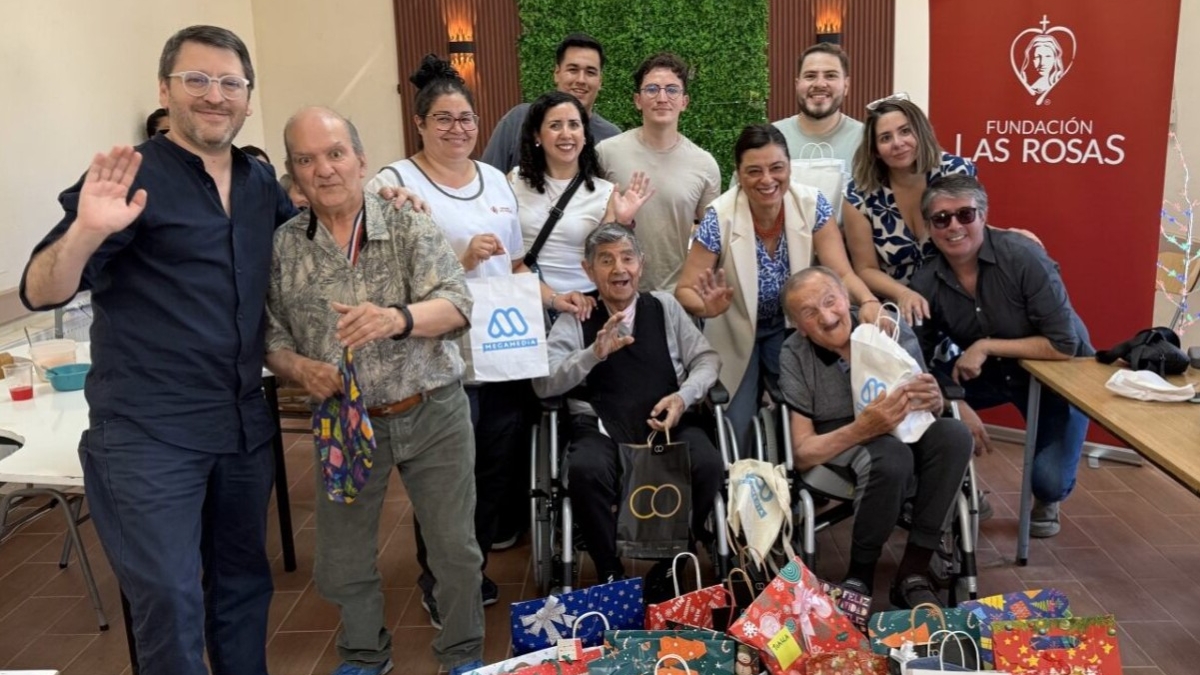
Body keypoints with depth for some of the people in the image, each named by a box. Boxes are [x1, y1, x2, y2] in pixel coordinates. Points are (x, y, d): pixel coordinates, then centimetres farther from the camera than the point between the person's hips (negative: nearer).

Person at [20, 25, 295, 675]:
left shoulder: (262, 182, 8)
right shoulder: (134, 178, -9)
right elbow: (40, 293, -15)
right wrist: (87, 231, -35)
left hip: (245, 426, 6)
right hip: (149, 434, -6)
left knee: (243, 580, 18)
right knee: (169, 603, -1)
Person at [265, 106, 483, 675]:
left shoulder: (409, 226, -9)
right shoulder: (281, 248, -4)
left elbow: (456, 305, -18)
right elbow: (271, 337, 2)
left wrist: (397, 318, -37)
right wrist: (301, 369, -20)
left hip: (432, 414, -1)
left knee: (456, 549, 9)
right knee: (341, 562, 14)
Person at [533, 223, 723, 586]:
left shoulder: (665, 306, 15)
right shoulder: (575, 319, 9)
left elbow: (707, 359, 13)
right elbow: (543, 383, -1)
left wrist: (683, 396, -8)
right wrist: (594, 353, -17)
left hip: (668, 423, 2)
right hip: (602, 430, -1)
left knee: (708, 465, -27)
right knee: (585, 471, -34)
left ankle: (671, 569, -5)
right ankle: (611, 574, -11)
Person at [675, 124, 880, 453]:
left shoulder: (812, 204, -16)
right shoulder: (720, 217, -23)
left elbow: (841, 271, -19)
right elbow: (685, 289, -20)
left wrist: (869, 302, -41)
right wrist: (708, 307, -43)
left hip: (792, 327, 2)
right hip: (736, 333, -2)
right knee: (736, 432, -5)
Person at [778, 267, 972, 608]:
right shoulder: (794, 357, -17)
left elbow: (928, 408, -5)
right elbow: (802, 454, -19)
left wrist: (933, 400, -31)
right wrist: (862, 429, -36)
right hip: (837, 443, -3)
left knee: (954, 435, -27)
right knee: (891, 455, -35)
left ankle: (912, 575, -17)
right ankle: (859, 576, -13)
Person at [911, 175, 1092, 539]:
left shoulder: (1023, 256, -27)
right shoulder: (926, 283, -16)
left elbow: (1064, 345, -28)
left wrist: (986, 346, -30)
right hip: (991, 372, 4)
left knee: (1050, 479, -20)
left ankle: (1046, 501, 21)